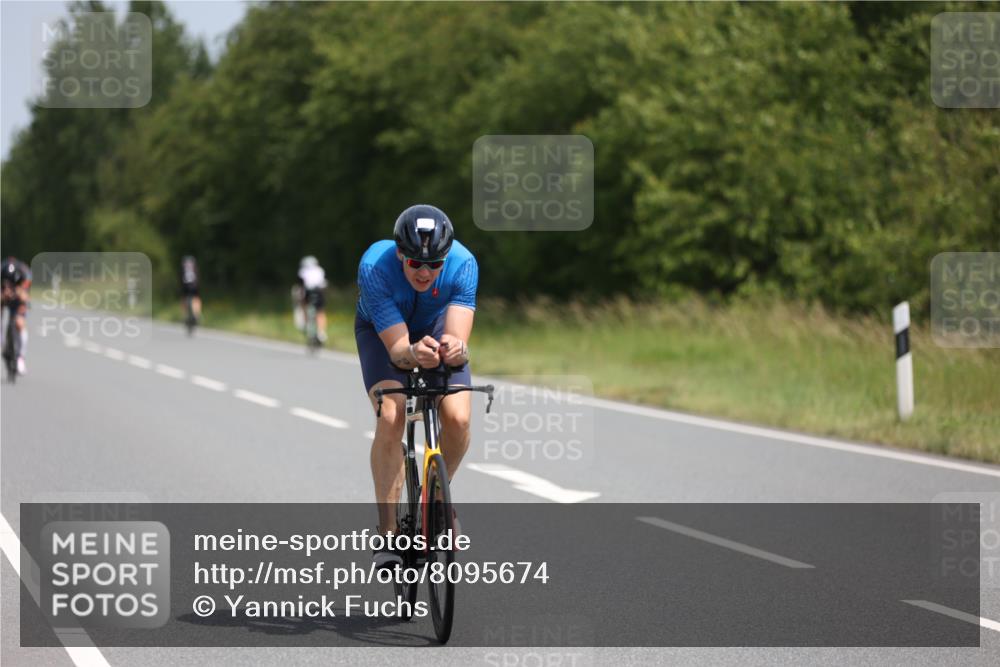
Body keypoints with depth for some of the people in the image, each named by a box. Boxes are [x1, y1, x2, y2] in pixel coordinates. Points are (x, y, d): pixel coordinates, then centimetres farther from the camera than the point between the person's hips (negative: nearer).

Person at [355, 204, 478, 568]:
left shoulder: (463, 264, -33)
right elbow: (396, 347, -38)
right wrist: (414, 353, -61)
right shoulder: (375, 266, -37)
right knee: (390, 417, -27)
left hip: (436, 328, 2)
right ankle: (387, 532, -19)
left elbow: (458, 338, -39)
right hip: (382, 331, -1)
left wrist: (455, 349, -63)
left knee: (458, 418, -22)